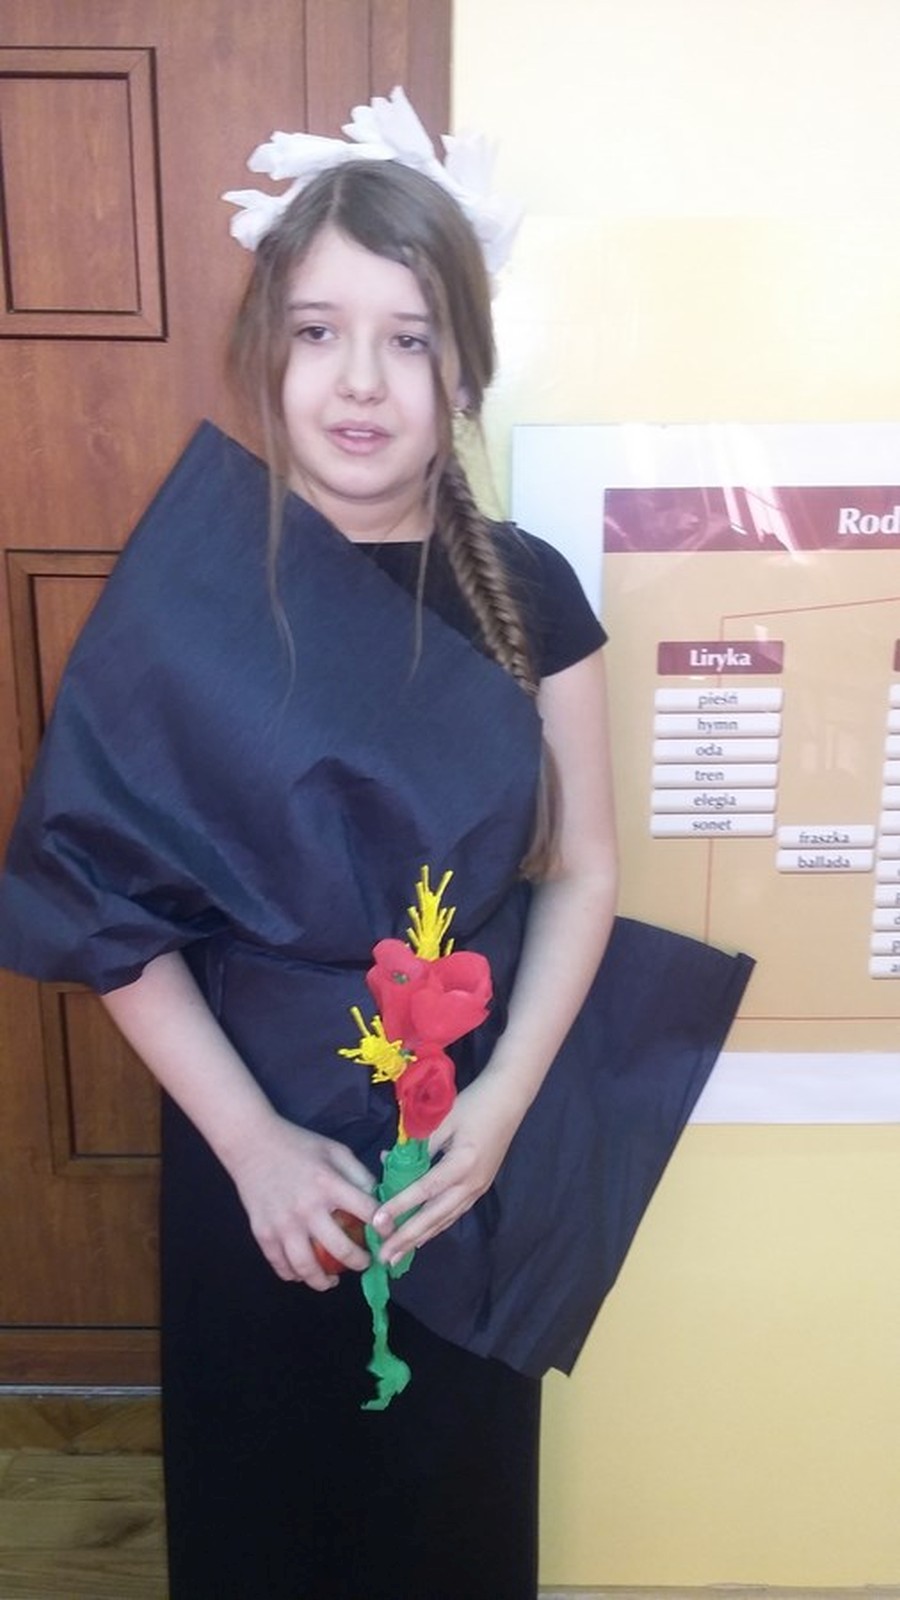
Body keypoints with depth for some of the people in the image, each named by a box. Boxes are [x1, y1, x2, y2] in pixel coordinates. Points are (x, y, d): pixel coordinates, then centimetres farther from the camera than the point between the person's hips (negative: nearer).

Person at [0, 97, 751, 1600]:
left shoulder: (525, 590, -6)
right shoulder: (186, 593, -11)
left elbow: (581, 869, -2)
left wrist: (503, 1107, -13)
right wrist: (253, 1138, -15)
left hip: (470, 1137, 2)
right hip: (253, 1139, -1)